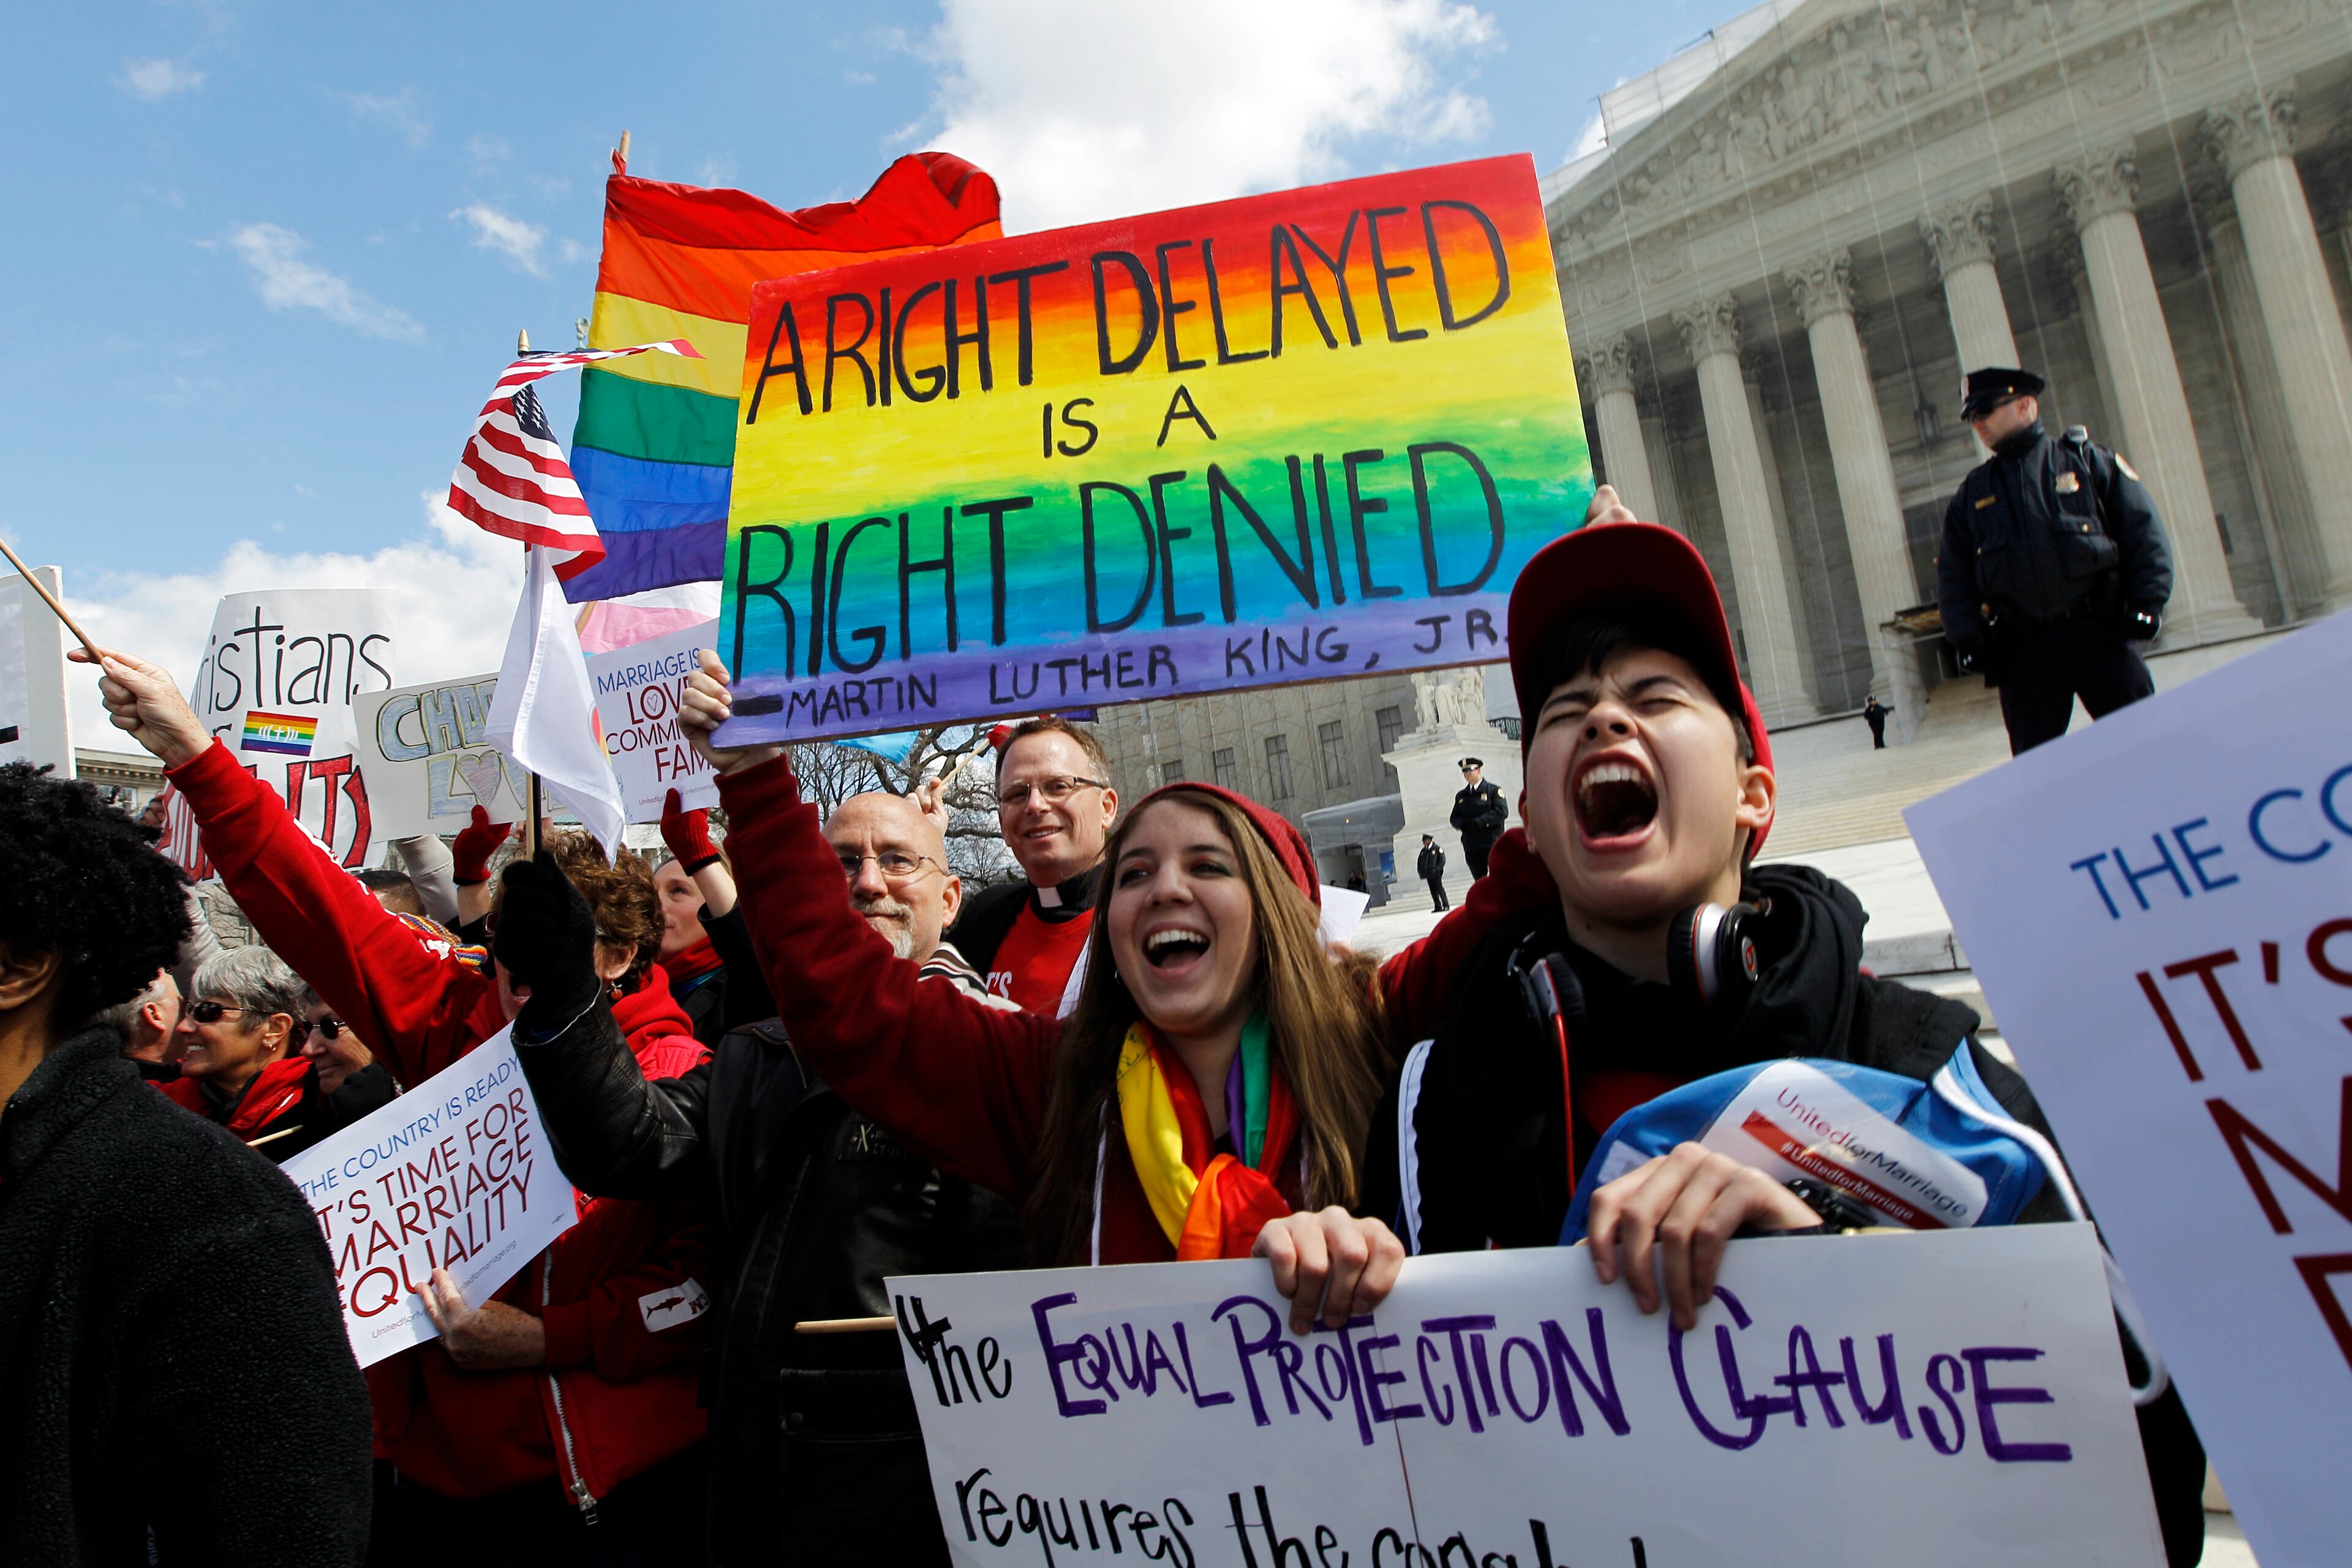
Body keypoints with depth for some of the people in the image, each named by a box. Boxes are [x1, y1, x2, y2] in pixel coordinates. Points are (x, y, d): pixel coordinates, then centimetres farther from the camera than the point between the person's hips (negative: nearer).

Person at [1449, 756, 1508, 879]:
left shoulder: (1493, 791, 1)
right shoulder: (1461, 795, 17)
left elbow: (1502, 812, -12)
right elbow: (1454, 818, 14)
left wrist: (1477, 822, -17)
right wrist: (1463, 824, -10)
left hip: (1493, 844, -4)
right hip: (1471, 848, 4)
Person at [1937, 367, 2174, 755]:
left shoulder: (2087, 460, 8)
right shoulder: (1972, 493, 14)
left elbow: (2145, 532, 5)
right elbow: (1952, 574, 11)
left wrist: (2147, 605, -6)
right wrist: (1967, 638, -1)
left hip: (2099, 633, -2)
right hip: (2023, 649, 2)